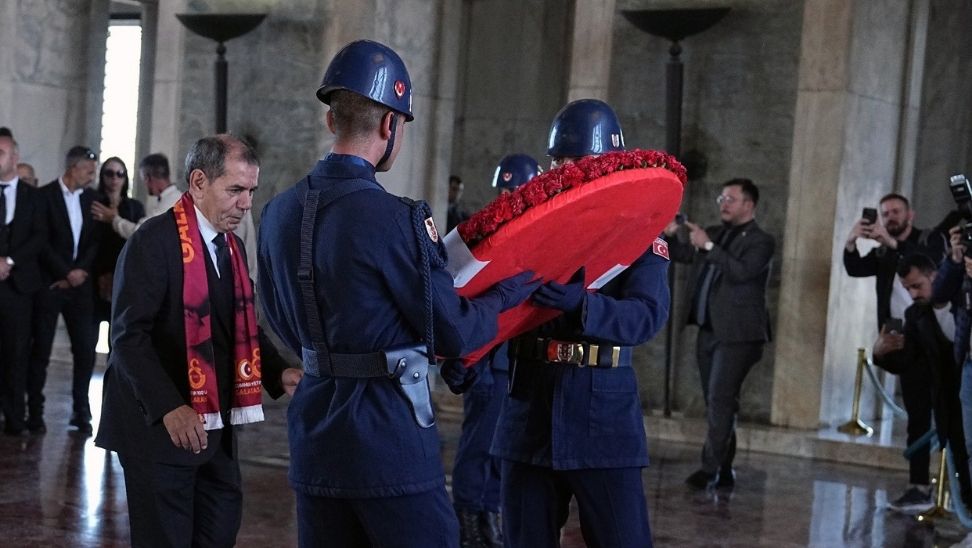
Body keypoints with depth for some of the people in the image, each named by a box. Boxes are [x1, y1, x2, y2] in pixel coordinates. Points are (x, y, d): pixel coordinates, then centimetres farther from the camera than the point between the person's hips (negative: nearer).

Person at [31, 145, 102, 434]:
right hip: (49, 282, -4)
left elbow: (96, 240, 7)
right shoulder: (45, 195, -6)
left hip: (79, 282, 4)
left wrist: (81, 271, -6)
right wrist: (66, 273, -12)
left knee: (85, 349, 1)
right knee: (41, 349, 2)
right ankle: (35, 410, 11)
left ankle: (81, 409, 11)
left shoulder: (92, 198, 9)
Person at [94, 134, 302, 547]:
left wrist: (277, 373, -1)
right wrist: (168, 408, -29)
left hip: (213, 423, 8)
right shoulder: (155, 241, -14)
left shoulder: (232, 246, 12)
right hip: (158, 423, -8)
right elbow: (129, 335, -20)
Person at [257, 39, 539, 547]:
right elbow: (452, 334, -10)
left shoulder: (278, 213, 3)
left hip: (315, 439, 7)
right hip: (391, 439, -7)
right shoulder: (393, 218, -18)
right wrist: (504, 296, 7)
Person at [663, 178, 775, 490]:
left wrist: (708, 246, -21)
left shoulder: (761, 241, -5)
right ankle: (723, 471, 14)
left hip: (736, 334, -7)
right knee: (716, 403, 9)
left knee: (721, 400, -13)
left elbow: (741, 272, -21)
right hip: (708, 331, 7)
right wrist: (670, 237, -2)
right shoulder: (716, 233, 14)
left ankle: (711, 469, -13)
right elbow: (683, 255, 18)